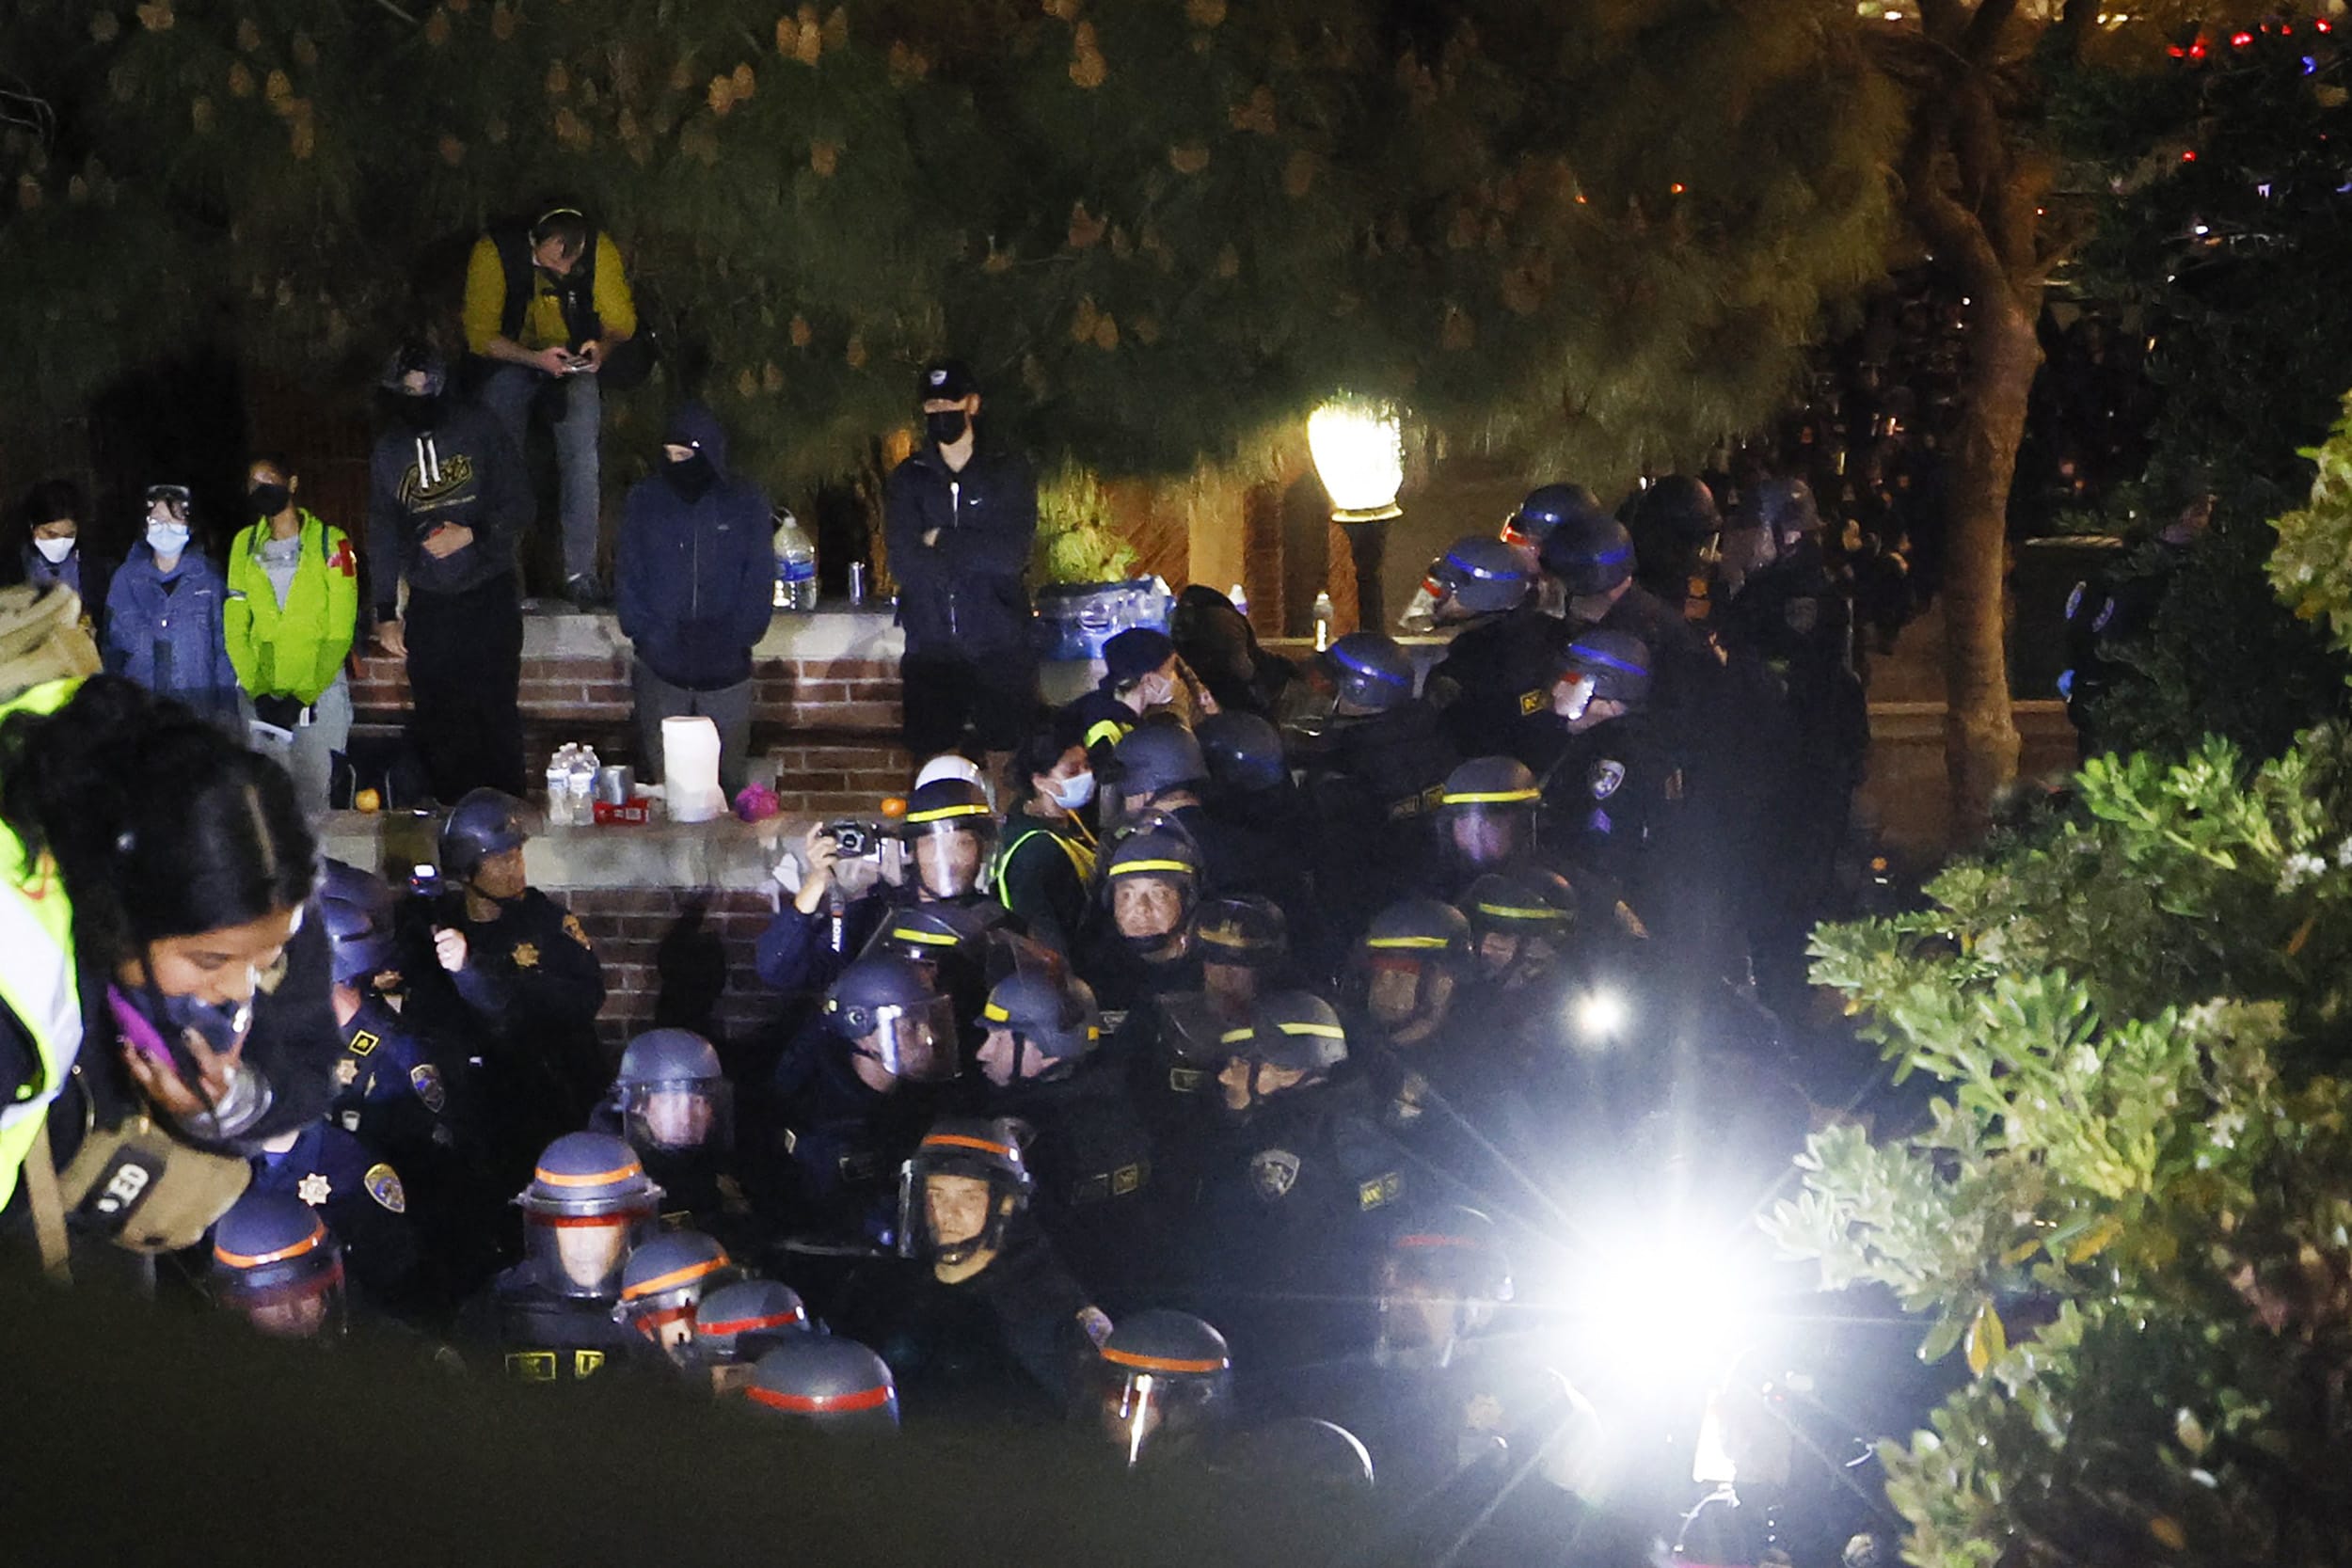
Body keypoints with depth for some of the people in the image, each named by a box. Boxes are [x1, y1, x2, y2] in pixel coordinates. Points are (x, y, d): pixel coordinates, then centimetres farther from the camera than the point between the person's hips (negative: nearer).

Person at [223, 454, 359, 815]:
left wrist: (304, 695, -11)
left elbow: (340, 631, -2)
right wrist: (257, 691, -5)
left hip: (319, 687, -2)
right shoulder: (245, 544, 11)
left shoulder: (330, 542, 0)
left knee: (314, 792, -10)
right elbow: (235, 626, 8)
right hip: (263, 691, 2)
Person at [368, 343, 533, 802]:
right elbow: (382, 535, 12)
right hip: (429, 605, 3)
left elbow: (519, 505, -1)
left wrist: (471, 535, -16)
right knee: (436, 719, 2)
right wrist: (386, 614, 9)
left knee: (496, 711, -2)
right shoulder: (387, 450, 7)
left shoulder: (478, 430, -2)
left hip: (489, 596, -3)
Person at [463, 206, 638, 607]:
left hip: (574, 362, 1)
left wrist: (602, 348, -28)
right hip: (511, 359, -1)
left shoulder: (599, 250, -19)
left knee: (582, 461, -14)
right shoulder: (495, 251, -24)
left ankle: (581, 573, -10)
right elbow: (480, 333, -19)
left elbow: (621, 321, -6)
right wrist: (536, 359, -33)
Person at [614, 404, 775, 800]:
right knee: (660, 772, 0)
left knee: (729, 774, 0)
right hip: (660, 664, 1)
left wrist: (738, 637, -6)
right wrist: (646, 634, -6)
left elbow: (760, 576, 4)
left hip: (726, 664, -1)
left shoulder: (744, 501, 4)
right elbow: (627, 574, 7)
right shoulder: (645, 499, 6)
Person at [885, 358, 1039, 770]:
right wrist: (976, 555, -9)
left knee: (1004, 761, 1)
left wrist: (943, 541, -5)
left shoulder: (1009, 471, 4)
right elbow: (905, 562, -5)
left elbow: (1012, 552, -10)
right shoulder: (907, 479, 8)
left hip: (999, 647, -1)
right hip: (932, 647, 2)